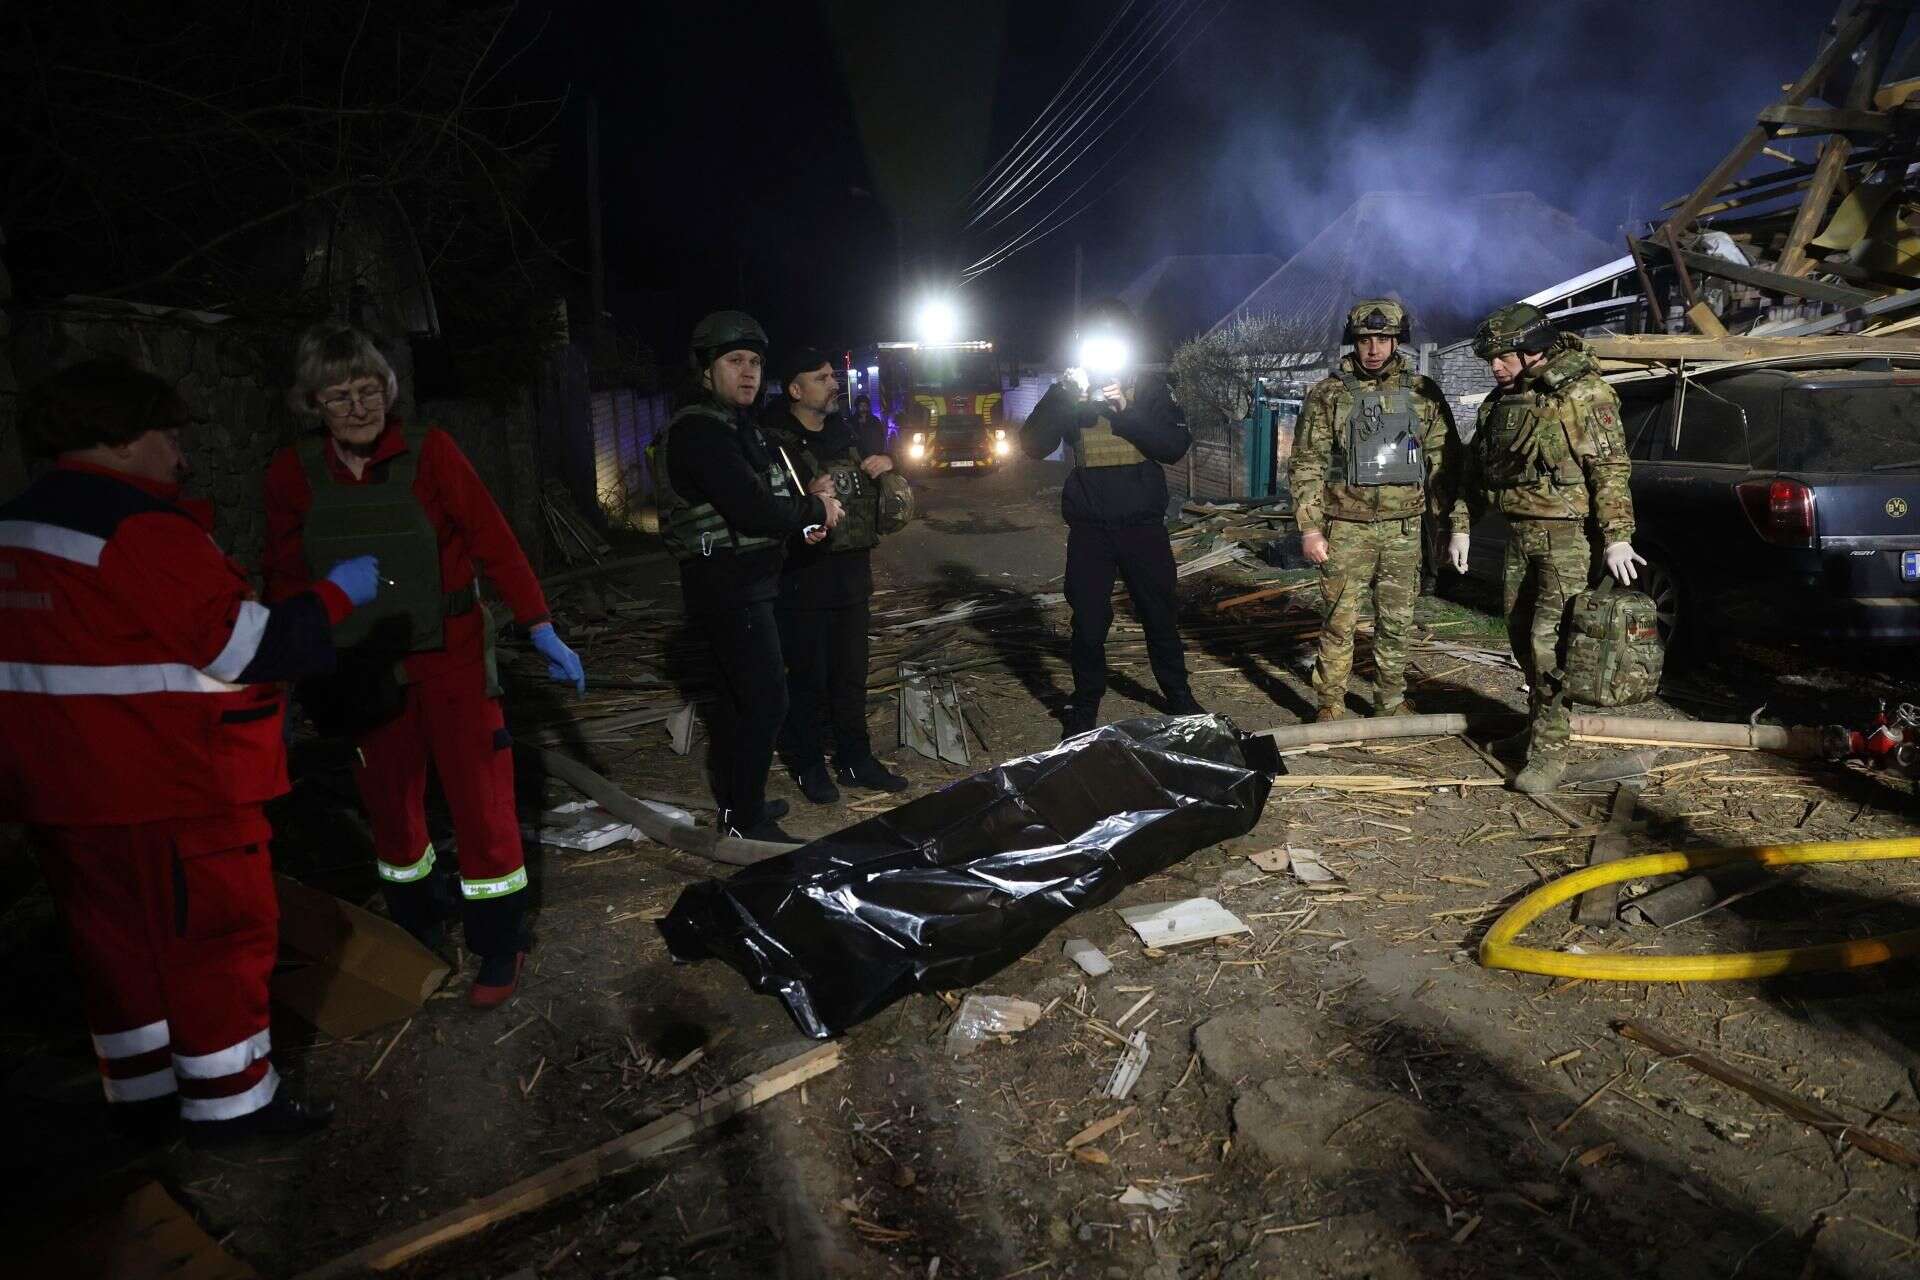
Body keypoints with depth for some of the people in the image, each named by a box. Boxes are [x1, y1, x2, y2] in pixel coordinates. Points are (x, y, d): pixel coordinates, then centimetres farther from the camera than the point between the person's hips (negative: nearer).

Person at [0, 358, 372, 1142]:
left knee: (120, 939, 19)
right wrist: (337, 593, -10)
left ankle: (141, 1093, 32)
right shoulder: (140, 525, -19)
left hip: (64, 786, 9)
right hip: (168, 789, -9)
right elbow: (247, 645, -22)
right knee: (219, 938, 4)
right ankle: (231, 1101, 15)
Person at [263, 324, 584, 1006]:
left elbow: (493, 541, -11)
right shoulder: (292, 473, -3)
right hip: (362, 670, 3)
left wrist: (541, 629, -14)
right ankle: (416, 937, 37)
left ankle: (499, 948, 17)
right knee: (390, 807, 15)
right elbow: (286, 578, 5)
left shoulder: (428, 452, -11)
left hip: (450, 656, -3)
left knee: (481, 803, -1)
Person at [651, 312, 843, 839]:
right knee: (765, 700, -8)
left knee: (738, 697, 18)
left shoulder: (734, 425, 15)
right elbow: (756, 514, -27)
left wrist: (805, 497, 2)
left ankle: (735, 804, 32)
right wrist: (817, 508, -11)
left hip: (742, 584, 11)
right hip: (729, 588, -11)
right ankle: (747, 823, 2)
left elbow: (762, 493, 22)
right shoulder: (700, 431, -19)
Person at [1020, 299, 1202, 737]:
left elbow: (1176, 446, -8)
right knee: (1089, 622, 3)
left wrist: (1127, 411, -19)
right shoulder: (1068, 391, 5)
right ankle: (1085, 708, 18)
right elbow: (1033, 445, -8)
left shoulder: (1151, 388, 5)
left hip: (1143, 525, 0)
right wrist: (1066, 397, -20)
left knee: (1161, 615, 8)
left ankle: (1179, 698, 25)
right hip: (1089, 529, 0)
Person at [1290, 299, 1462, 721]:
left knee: (1397, 623, 11)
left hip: (1403, 528, 3)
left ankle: (1391, 702, 24)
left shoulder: (1424, 393, 5)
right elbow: (1307, 465, -3)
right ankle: (1330, 706, 12)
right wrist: (1309, 527, -9)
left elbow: (1444, 459, 8)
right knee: (1340, 622, 2)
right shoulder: (1327, 395, -2)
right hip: (1347, 528, -2)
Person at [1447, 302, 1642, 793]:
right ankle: (1539, 724, 31)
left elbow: (1612, 468, -15)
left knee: (1549, 637, -13)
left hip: (1567, 534, -8)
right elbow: (1475, 469, 18)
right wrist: (1462, 526, 15)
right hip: (1520, 532, 8)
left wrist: (1617, 537, -21)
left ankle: (1550, 752, -9)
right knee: (1521, 633, 14)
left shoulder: (1583, 394, -11)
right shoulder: (1500, 401, 12)